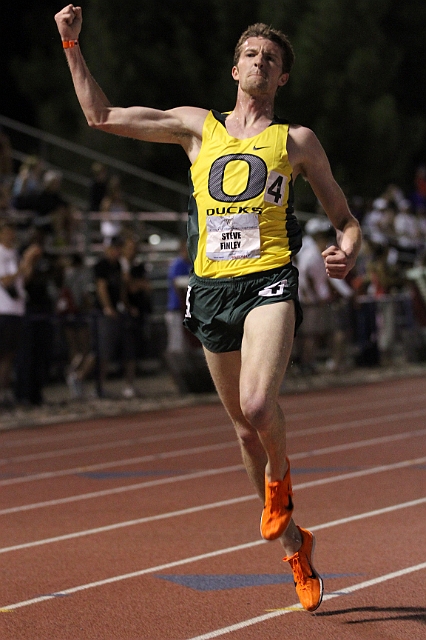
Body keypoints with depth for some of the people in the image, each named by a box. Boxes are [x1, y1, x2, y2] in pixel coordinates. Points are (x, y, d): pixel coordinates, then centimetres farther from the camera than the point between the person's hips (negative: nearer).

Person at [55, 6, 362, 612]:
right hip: (211, 285, 3)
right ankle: (293, 542, 24)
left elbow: (344, 218, 16)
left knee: (258, 406, -26)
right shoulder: (198, 127, 17)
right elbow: (102, 115, 17)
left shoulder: (296, 140, 12)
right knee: (245, 426, 8)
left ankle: (281, 480, 6)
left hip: (270, 282, -3)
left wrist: (347, 251, -7)